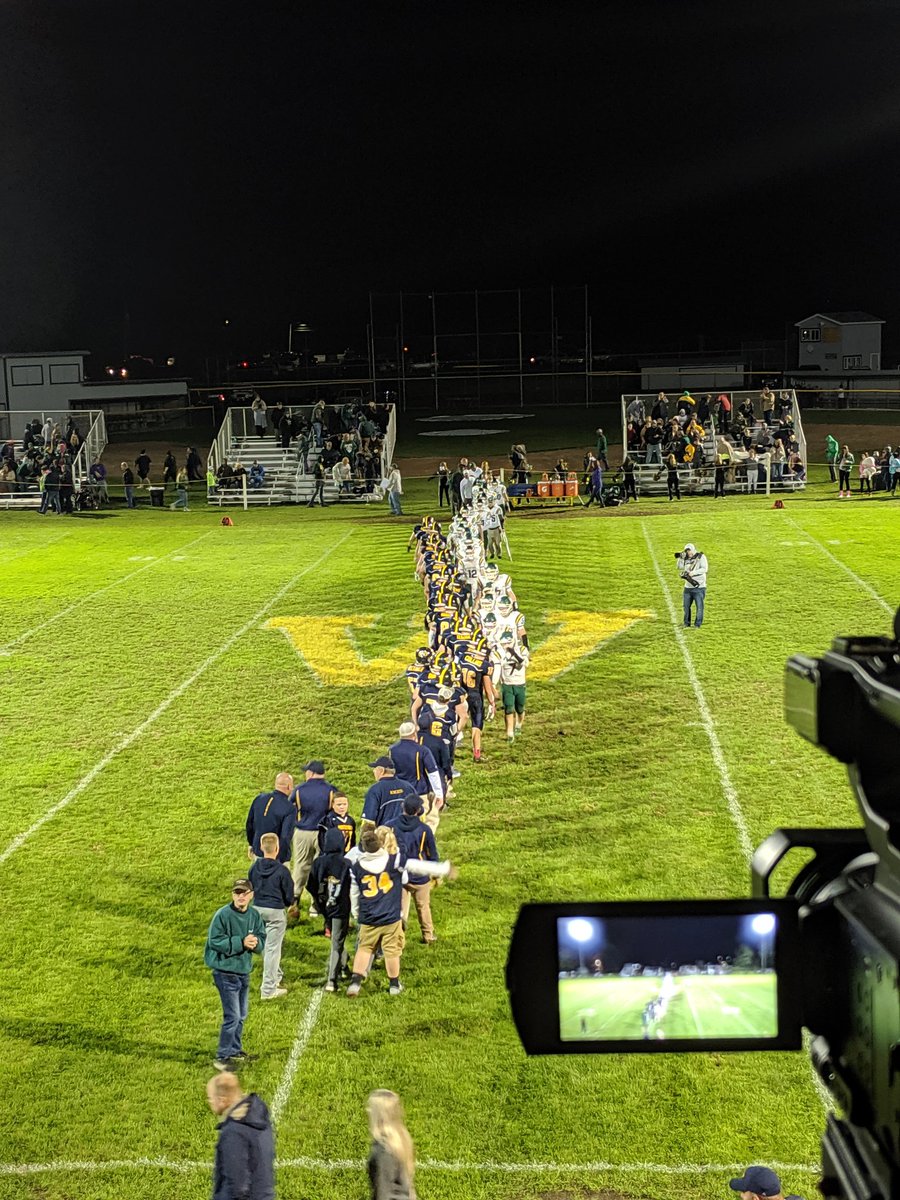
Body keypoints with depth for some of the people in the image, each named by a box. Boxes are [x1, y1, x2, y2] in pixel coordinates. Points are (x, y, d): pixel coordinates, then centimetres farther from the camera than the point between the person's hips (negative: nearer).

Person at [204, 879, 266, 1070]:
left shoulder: (254, 916, 0)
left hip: (244, 972, 6)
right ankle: (222, 1057, 5)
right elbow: (215, 941, -18)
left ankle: (235, 1050, 35)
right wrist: (241, 942, -25)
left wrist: (256, 943, -21)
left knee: (241, 1016, 18)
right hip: (226, 973, -6)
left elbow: (262, 940, 4)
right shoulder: (222, 915, -17)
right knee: (232, 1017, -7)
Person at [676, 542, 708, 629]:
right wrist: (680, 558, -3)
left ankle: (697, 624, 6)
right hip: (688, 587, 5)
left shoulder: (701, 557, -6)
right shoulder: (686, 558, 9)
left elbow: (705, 569, -16)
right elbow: (679, 567, 12)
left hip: (699, 587, -5)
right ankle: (686, 624, 20)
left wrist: (693, 573, -22)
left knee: (699, 606, -3)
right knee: (686, 606, 9)